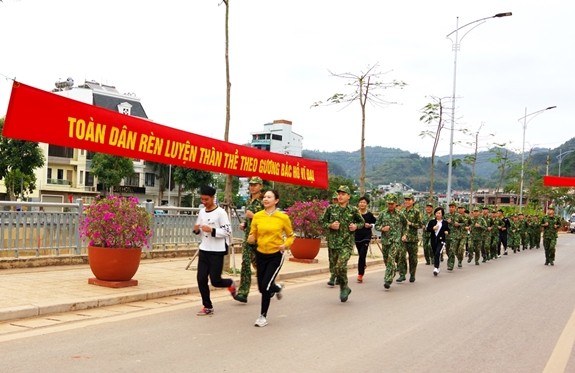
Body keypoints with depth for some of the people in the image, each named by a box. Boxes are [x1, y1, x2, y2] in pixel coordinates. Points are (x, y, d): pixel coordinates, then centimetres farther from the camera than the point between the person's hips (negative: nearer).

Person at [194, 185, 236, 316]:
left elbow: (227, 231, -14)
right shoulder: (201, 212, 8)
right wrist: (196, 230, -4)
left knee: (215, 281, -2)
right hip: (204, 250, 6)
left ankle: (230, 284, 32)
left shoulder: (220, 212, -11)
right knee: (201, 279, 2)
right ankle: (208, 307, 15)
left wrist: (212, 230, -24)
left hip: (217, 251, -6)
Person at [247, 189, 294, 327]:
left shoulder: (283, 217, -8)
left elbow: (291, 236, 4)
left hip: (276, 255, -4)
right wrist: (251, 239, -18)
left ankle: (263, 316, 8)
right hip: (261, 254, 4)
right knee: (262, 288, 10)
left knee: (265, 286, -11)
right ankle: (277, 288, 46)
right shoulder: (257, 216, -2)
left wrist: (286, 245, -15)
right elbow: (252, 236, 5)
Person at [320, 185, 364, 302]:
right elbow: (321, 221, 8)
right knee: (336, 267, 9)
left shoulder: (353, 210, 1)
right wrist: (330, 225, -10)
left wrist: (356, 226, -5)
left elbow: (362, 222, 15)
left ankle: (344, 287, 4)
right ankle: (345, 288, 31)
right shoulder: (331, 208, 2)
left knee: (340, 266, -20)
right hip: (333, 243, 3)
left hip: (346, 243, -3)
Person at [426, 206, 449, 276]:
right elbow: (427, 229, 2)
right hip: (433, 240, 3)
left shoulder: (445, 222, 3)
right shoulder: (432, 222, 4)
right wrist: (433, 228, -14)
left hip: (441, 240, -3)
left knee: (437, 253, -20)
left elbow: (447, 230, 12)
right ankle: (437, 268, 29)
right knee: (435, 254, 11)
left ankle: (436, 268, -23)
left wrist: (447, 232, -10)